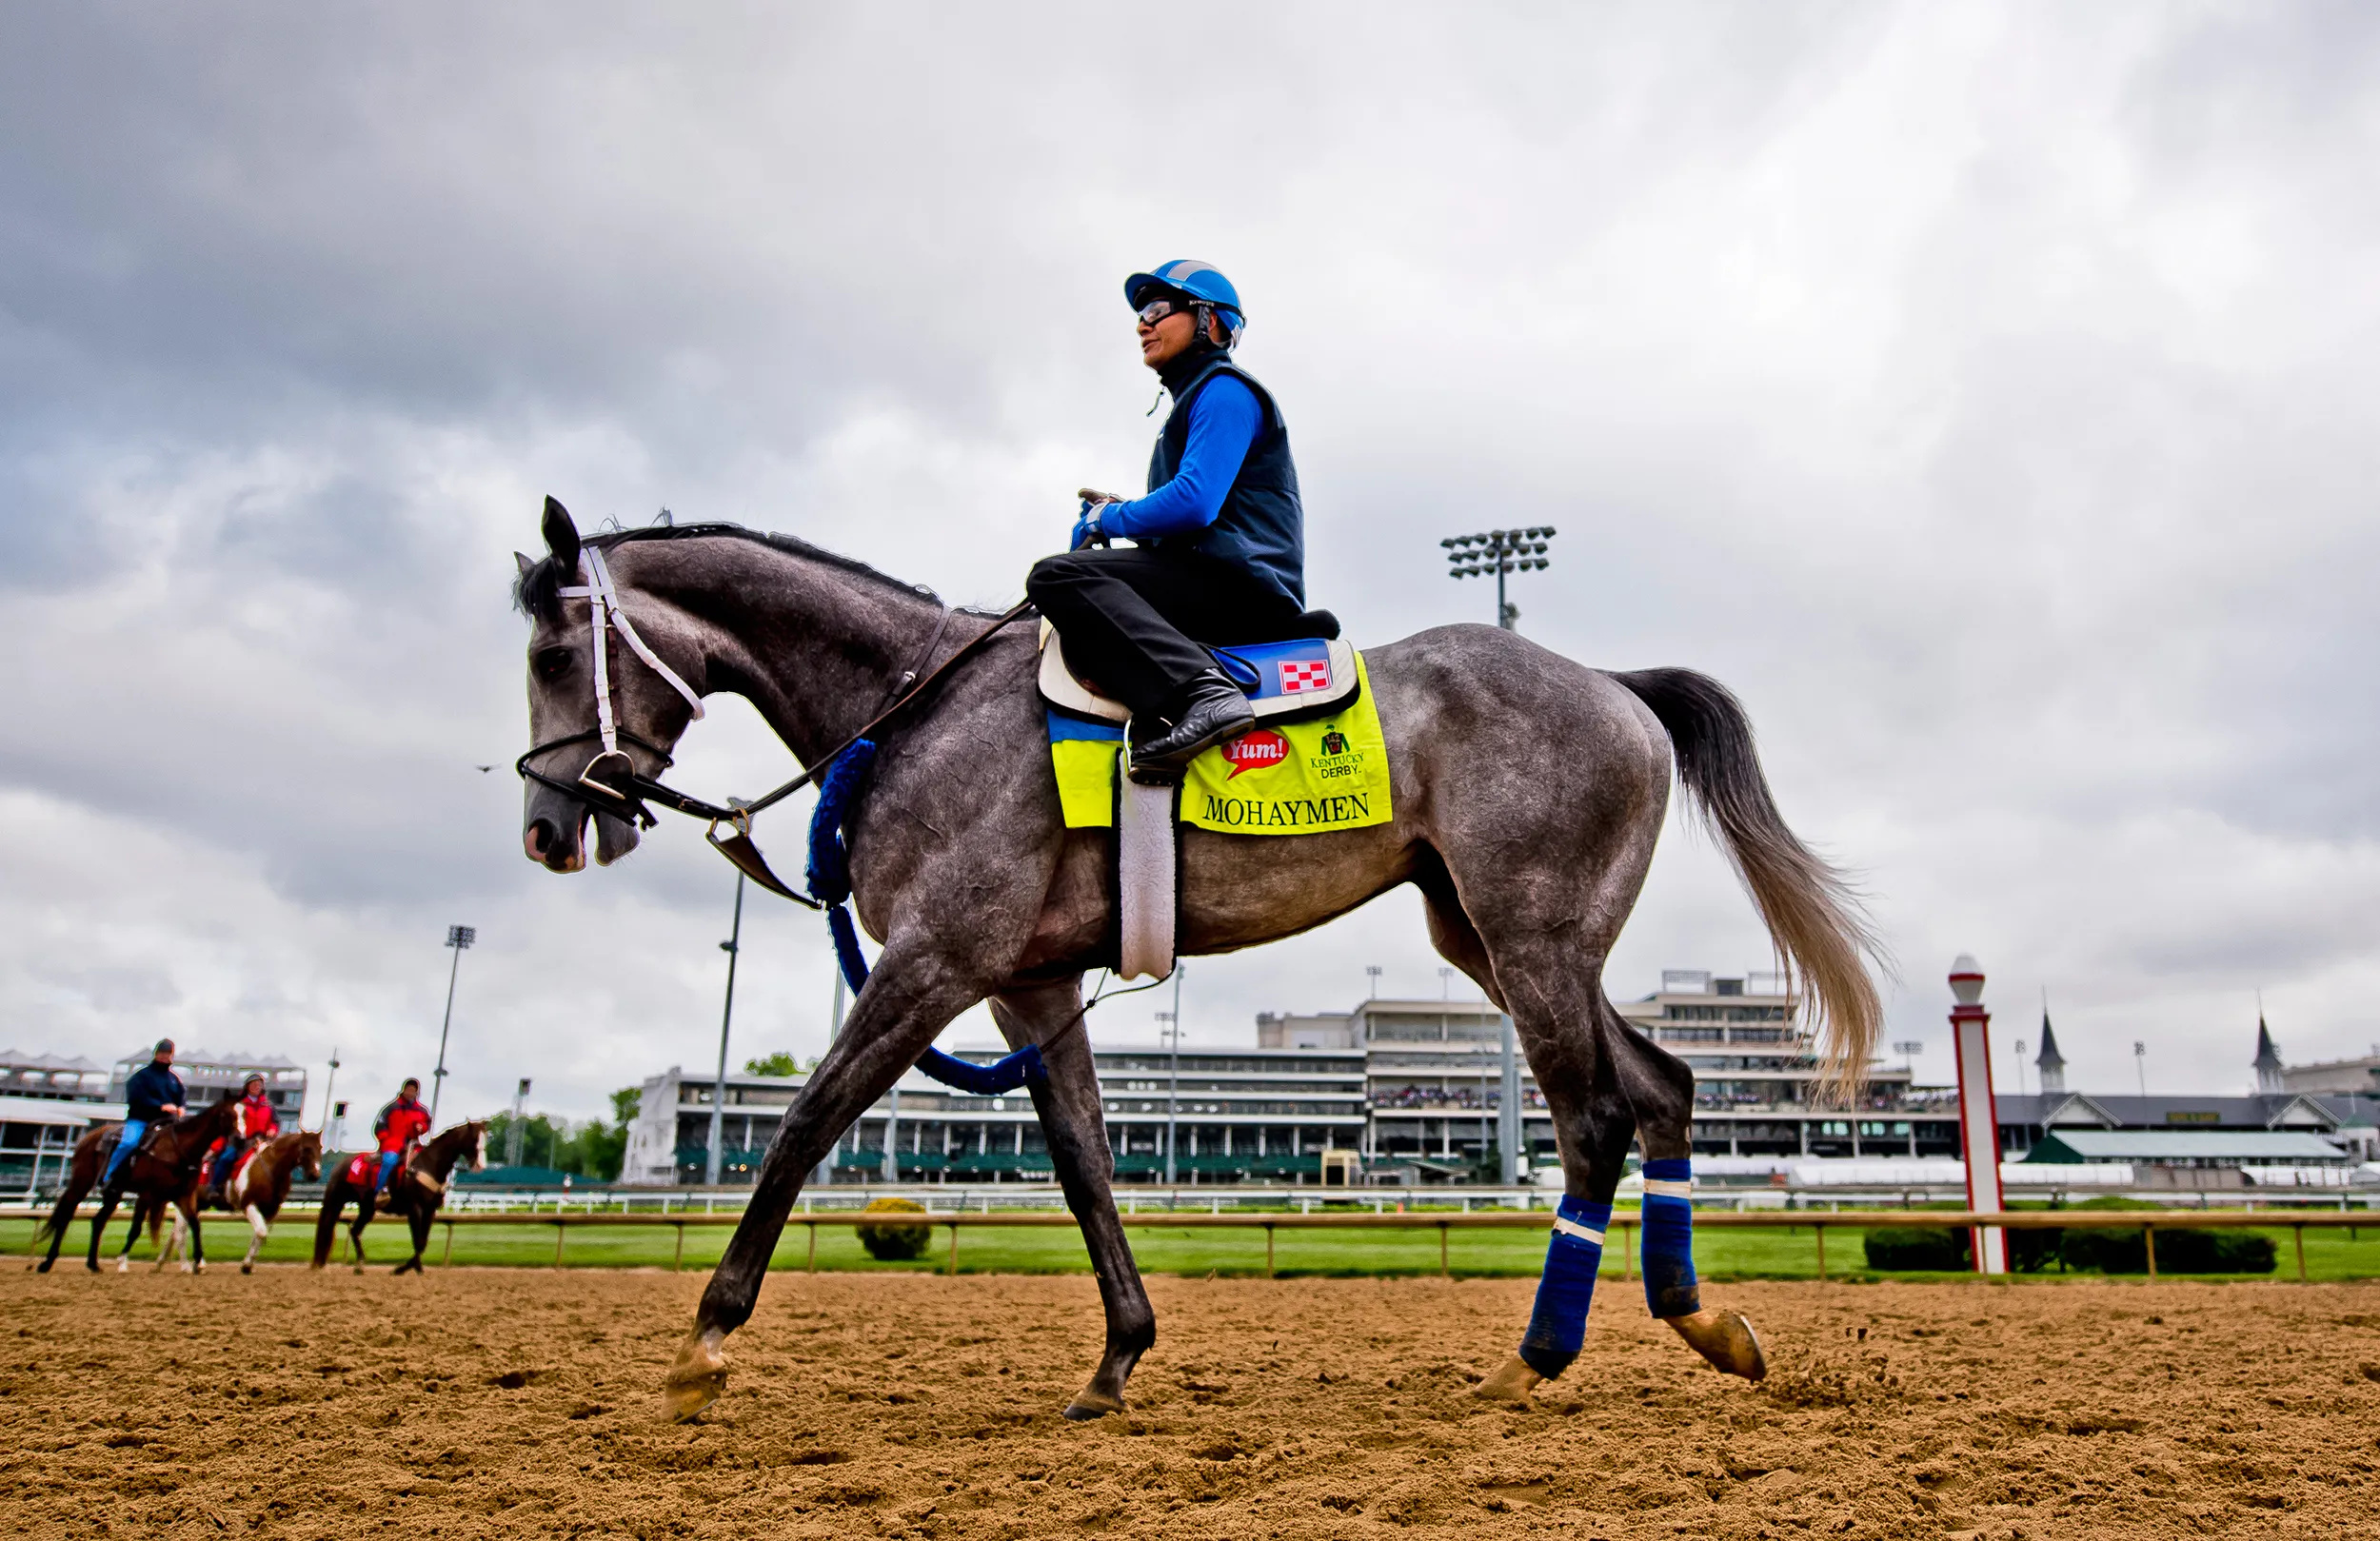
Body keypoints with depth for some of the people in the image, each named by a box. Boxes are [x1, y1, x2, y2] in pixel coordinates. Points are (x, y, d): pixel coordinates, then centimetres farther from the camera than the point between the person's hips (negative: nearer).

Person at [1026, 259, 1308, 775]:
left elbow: (1194, 502, -18)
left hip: (1244, 587, -11)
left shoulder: (1225, 389, -3)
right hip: (1219, 591, 11)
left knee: (1057, 576, -26)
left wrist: (1109, 521, -3)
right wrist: (1123, 512, 12)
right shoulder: (1193, 400, 30)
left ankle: (1198, 692, -42)